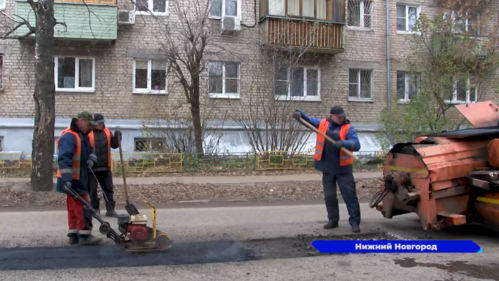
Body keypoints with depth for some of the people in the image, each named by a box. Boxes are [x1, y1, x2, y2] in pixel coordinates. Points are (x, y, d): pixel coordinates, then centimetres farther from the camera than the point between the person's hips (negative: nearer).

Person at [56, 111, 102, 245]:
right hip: (72, 179, -10)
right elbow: (64, 159, -28)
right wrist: (66, 178, -34)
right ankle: (84, 235, -5)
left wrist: (91, 158, -1)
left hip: (79, 178, 10)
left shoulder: (83, 135, 13)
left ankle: (73, 234, 18)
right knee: (82, 207, -9)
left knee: (74, 208, 13)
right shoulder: (69, 136, -20)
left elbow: (89, 150, 23)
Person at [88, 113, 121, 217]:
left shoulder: (107, 132, 8)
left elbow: (114, 145, 12)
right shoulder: (88, 133, -9)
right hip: (91, 167, -4)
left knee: (109, 189, 6)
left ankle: (110, 209, 12)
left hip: (105, 167, 5)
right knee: (92, 190, 5)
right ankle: (95, 209, 17)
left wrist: (117, 136, -4)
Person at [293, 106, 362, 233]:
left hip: (343, 168, -4)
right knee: (329, 195, 11)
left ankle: (355, 222, 4)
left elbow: (356, 145, -19)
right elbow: (308, 120, 16)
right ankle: (333, 220, 24)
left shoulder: (348, 128, -8)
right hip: (327, 167, 4)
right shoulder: (322, 124, 3)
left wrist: (343, 143, -36)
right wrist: (299, 113, -4)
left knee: (350, 195, -1)